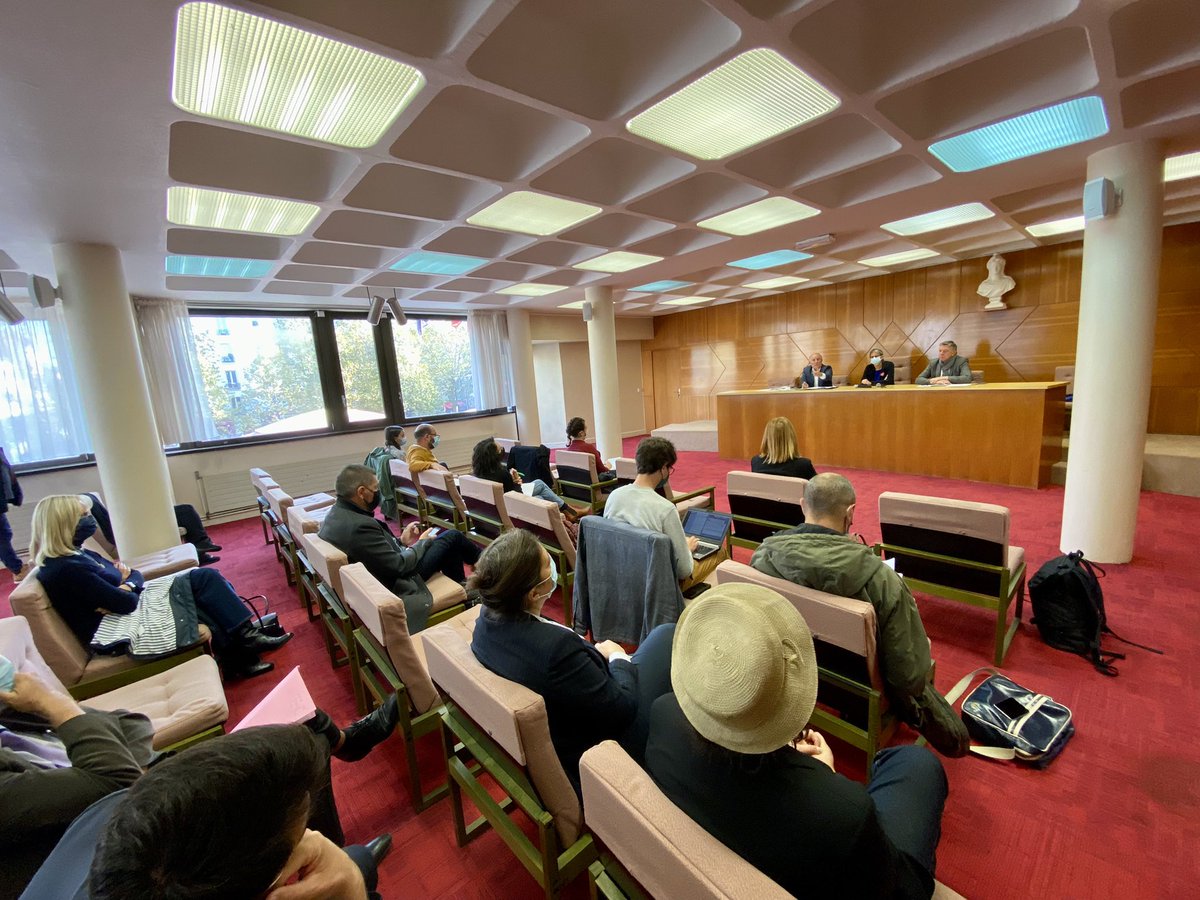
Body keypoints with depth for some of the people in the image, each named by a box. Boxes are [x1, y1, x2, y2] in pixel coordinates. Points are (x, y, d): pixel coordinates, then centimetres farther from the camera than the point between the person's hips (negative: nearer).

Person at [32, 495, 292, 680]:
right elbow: (126, 603, -21)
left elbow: (136, 575, 10)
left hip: (133, 605, 9)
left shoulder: (76, 555, 10)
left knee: (205, 577, -7)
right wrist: (128, 588, 0)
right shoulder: (65, 569, -21)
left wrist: (126, 586, -11)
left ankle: (246, 638, -7)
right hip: (119, 630, -9)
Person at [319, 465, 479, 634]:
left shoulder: (335, 514, -5)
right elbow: (399, 566, -26)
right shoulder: (359, 526, -34)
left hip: (383, 568, 9)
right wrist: (422, 542, -10)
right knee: (452, 537, 2)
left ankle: (459, 586, 37)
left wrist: (401, 541, 4)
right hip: (395, 583, -9)